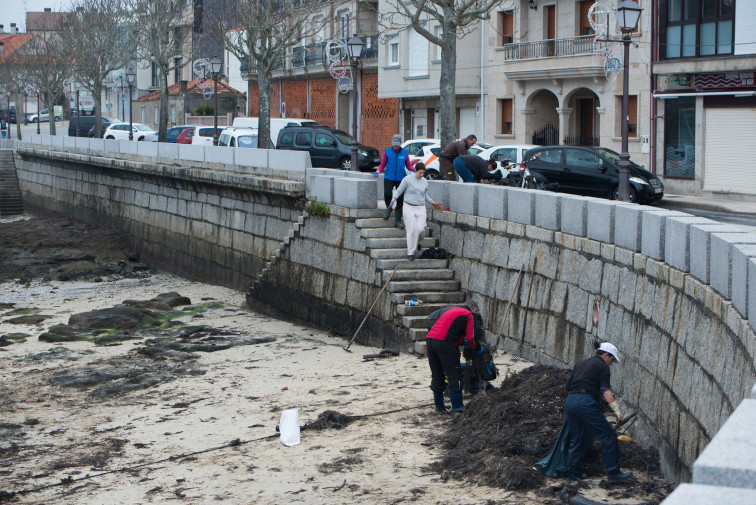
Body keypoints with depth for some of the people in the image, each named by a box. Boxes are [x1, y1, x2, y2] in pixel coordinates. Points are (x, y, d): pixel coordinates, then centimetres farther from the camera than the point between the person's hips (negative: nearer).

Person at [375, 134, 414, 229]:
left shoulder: (404, 152, 6)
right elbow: (382, 165, 8)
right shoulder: (387, 151, 4)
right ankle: (388, 208, 10)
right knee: (387, 194, -23)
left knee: (400, 200, -3)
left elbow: (408, 165, 12)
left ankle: (397, 221, 5)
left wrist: (414, 170, -7)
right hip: (389, 178, -1)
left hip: (401, 179, 1)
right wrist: (378, 171, -11)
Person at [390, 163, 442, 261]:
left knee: (421, 229, -11)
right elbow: (399, 191, -3)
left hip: (421, 208, 3)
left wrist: (433, 203, 18)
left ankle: (416, 243, 23)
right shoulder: (407, 180, -4)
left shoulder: (425, 182, 10)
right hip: (409, 208, -3)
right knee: (412, 230, -11)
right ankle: (410, 252, 0)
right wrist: (393, 199, -18)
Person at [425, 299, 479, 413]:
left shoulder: (451, 310, 30)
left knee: (437, 377, 16)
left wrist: (462, 341, 29)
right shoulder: (469, 315, 7)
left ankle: (439, 406, 22)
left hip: (429, 339, 7)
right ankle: (457, 407, 2)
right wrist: (474, 347, 20)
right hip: (444, 343, -7)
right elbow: (470, 338, 0)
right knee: (454, 376, 1)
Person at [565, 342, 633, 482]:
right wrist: (616, 409, -16)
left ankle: (573, 473, 16)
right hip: (585, 402, -8)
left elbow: (568, 385, 28)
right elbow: (605, 390, -10)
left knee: (576, 439, 16)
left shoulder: (581, 364, 26)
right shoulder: (602, 366, 4)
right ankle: (613, 472, -1)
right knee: (608, 435, -1)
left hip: (570, 401, 8)